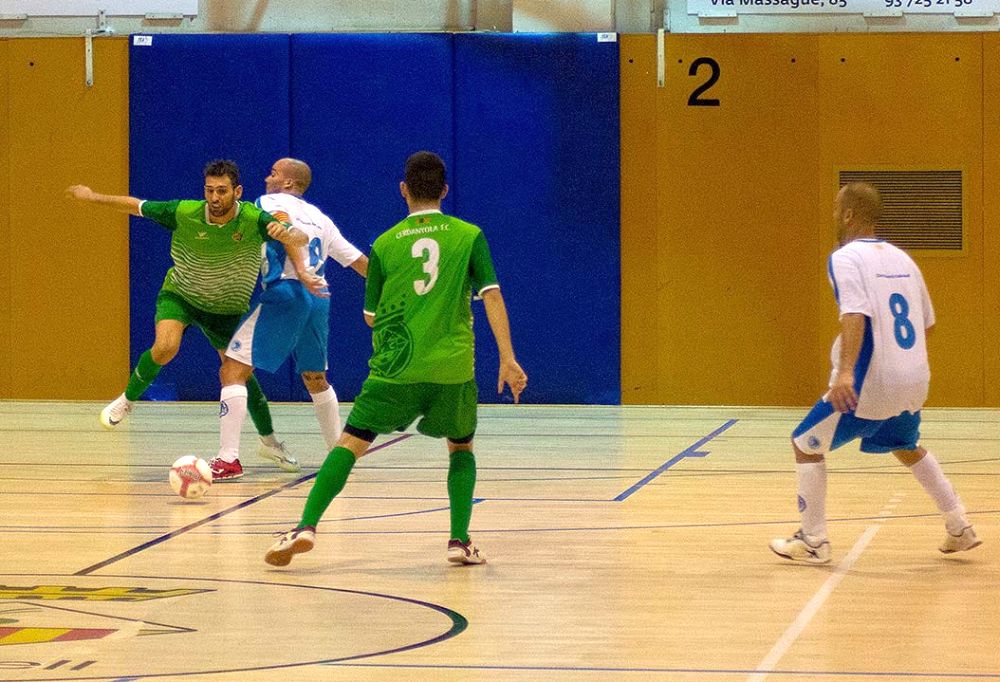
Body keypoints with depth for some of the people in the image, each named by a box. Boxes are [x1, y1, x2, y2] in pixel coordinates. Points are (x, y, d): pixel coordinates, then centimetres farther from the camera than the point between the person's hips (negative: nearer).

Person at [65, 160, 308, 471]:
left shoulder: (254, 220, -25)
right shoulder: (183, 213, -24)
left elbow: (301, 238, -32)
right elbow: (137, 206, -10)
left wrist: (286, 234, -54)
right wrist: (94, 197, -6)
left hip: (228, 308, 1)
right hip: (180, 294, -1)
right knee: (165, 347, -27)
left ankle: (269, 440, 25)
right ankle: (127, 399, 0)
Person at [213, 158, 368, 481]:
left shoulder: (270, 202, 6)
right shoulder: (320, 218, 23)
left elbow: (286, 229, -15)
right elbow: (358, 260, 25)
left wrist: (301, 272, -22)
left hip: (284, 294, -7)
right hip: (318, 299, 7)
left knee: (233, 371, -7)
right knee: (316, 379, 26)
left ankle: (228, 459, -18)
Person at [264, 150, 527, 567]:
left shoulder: (385, 244, 7)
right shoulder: (469, 236, 4)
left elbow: (372, 317, 12)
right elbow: (492, 297, -4)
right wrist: (507, 359, -4)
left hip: (396, 366, -1)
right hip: (453, 368, 1)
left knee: (350, 443, 4)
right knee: (461, 448, 21)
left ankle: (306, 528, -10)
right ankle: (460, 541, 8)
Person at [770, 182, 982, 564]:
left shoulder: (845, 258, -9)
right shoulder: (901, 258, 13)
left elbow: (855, 314, -25)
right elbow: (927, 322, 20)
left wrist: (846, 371, -36)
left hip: (871, 385, -7)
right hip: (914, 382, 7)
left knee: (806, 444, 8)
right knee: (906, 447, 32)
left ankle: (813, 541, 5)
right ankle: (960, 529, 30)